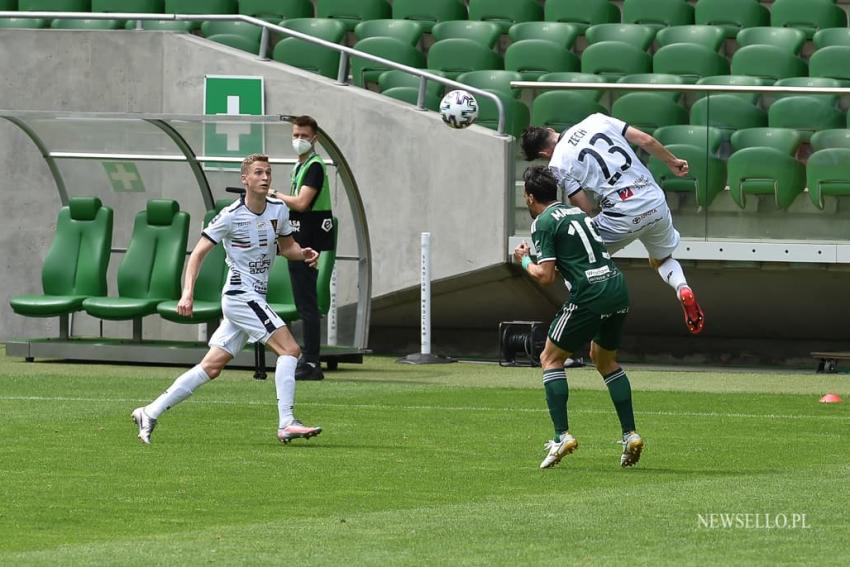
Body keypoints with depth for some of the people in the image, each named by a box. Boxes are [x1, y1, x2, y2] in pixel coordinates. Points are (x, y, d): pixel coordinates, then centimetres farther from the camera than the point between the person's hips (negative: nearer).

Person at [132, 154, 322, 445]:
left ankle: (150, 413, 13)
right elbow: (198, 253, -10)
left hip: (254, 299, 7)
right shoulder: (231, 216, -13)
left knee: (212, 367, 8)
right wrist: (188, 292, -21)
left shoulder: (278, 210, 6)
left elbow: (286, 246, 22)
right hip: (240, 296, -7)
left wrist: (303, 253, -1)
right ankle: (286, 424, -20)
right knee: (289, 348, -17)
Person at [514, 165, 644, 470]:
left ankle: (562, 436, -5)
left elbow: (545, 276, -9)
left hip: (589, 294, -7)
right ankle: (630, 434, 16)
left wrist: (524, 260, 11)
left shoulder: (544, 222, -3)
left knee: (551, 359, 8)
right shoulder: (576, 212, 21)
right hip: (618, 288, 7)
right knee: (605, 359, 25)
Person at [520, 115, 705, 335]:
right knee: (661, 261, 31)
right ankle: (683, 289, 1)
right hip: (656, 204, 4)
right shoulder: (596, 120, 9)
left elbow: (586, 208, -2)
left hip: (622, 217, -4)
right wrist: (673, 162, 23)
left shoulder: (558, 164, -2)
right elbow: (646, 140, 8)